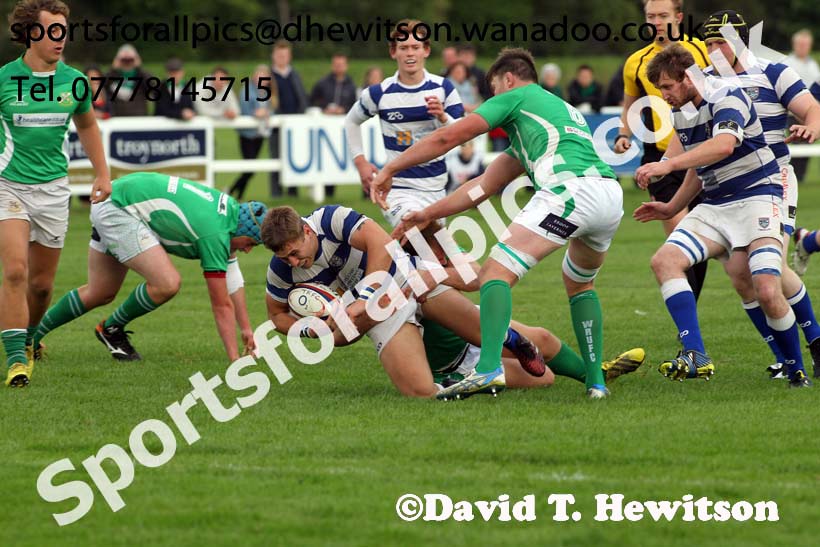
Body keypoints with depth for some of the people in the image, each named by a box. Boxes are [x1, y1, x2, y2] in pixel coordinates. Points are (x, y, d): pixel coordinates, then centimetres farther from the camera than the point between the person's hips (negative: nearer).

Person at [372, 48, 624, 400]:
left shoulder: (515, 97, 15)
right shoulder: (561, 109, 38)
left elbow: (448, 138, 10)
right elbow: (485, 185, 39)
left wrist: (389, 169, 20)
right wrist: (429, 214, 40)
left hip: (570, 189, -8)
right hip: (612, 197, 8)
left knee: (496, 273, -8)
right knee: (579, 283, 32)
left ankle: (489, 368, -27)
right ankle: (595, 381, 24)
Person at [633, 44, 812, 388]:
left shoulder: (727, 98, -16)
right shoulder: (680, 114, 10)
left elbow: (724, 144, -37)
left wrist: (668, 165, -44)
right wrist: (672, 208, 25)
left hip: (756, 196, -8)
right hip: (713, 207, 8)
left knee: (767, 292, -23)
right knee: (665, 260, -17)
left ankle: (796, 370, 1)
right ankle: (695, 356, -28)